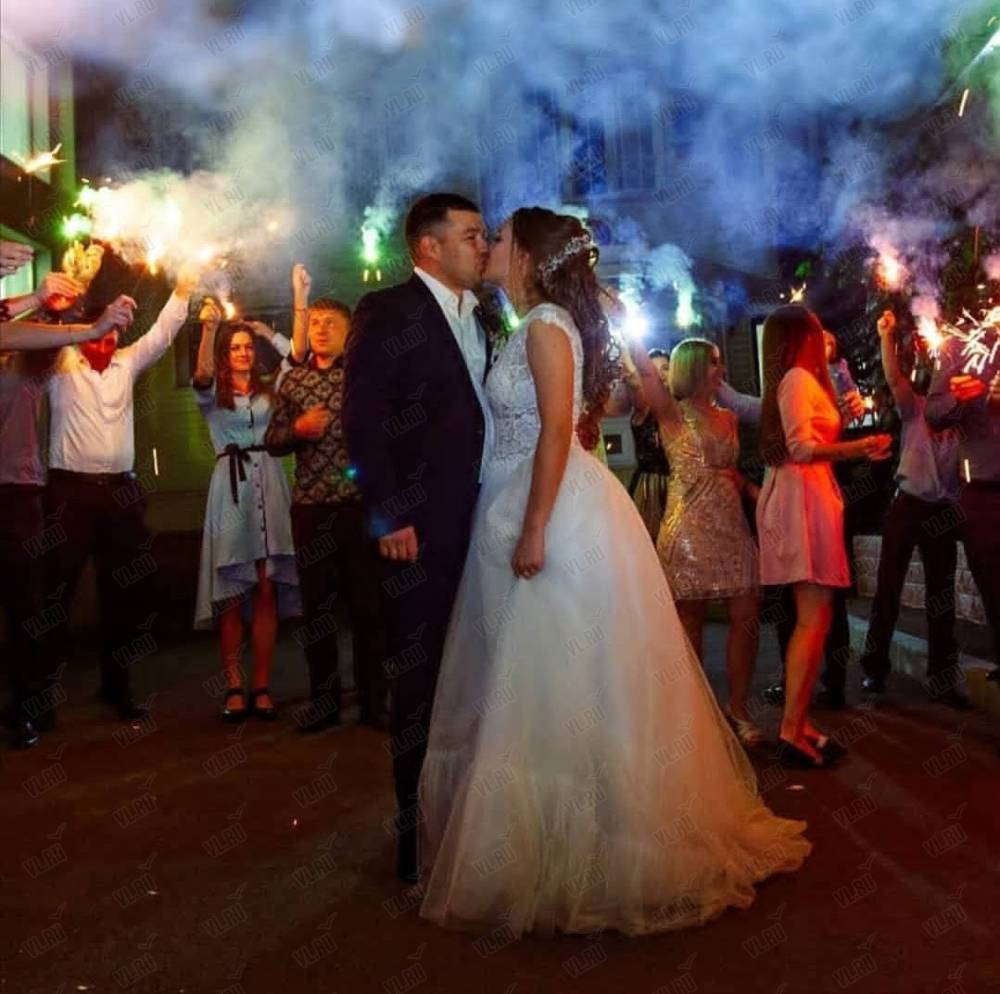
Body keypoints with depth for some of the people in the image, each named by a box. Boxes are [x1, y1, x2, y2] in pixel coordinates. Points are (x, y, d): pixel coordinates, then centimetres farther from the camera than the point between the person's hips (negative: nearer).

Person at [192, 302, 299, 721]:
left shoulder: (269, 390, 20)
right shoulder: (212, 393, 11)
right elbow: (201, 374, -11)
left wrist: (267, 331, 9)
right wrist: (207, 328, -24)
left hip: (270, 485, 2)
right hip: (231, 488, -2)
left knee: (268, 590, -2)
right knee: (232, 594, -3)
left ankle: (262, 686, 3)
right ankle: (235, 686, 3)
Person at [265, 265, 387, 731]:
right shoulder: (292, 380, 12)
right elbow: (272, 441, 11)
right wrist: (297, 429, -8)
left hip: (359, 501, -3)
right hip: (310, 505, 3)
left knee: (367, 603, 2)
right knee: (315, 604, 8)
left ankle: (372, 700, 13)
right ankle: (323, 698, 21)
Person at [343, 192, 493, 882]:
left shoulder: (482, 321, 18)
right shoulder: (388, 312, -3)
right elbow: (363, 419, -11)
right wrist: (390, 515, -17)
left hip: (486, 521, 7)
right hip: (425, 528, -6)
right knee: (422, 680, 3)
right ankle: (420, 831, 18)